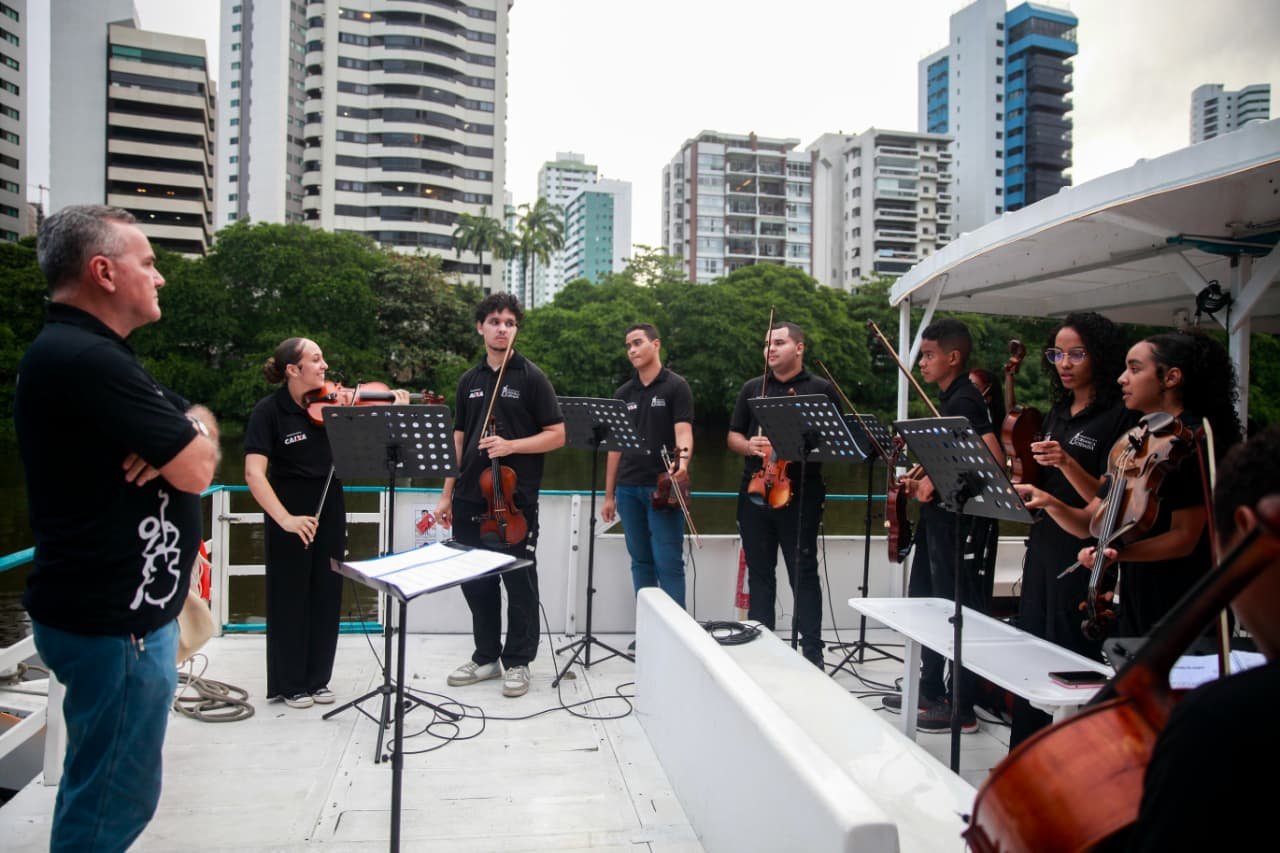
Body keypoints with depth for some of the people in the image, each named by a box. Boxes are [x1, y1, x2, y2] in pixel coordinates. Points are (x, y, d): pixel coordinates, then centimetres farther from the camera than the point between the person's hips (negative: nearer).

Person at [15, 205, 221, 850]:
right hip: (116, 623, -10)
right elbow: (198, 470, -23)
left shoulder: (84, 352, 12)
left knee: (101, 790, 24)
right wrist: (195, 433, -1)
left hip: (116, 607, 10)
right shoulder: (85, 358, -22)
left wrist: (183, 432, -10)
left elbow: (196, 421, 13)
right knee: (115, 798, 6)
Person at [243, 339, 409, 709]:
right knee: (291, 596, 6)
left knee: (326, 595, 11)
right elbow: (254, 474, -21)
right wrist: (285, 518, -30)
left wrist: (396, 414, -16)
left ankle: (317, 679, 26)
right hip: (290, 513, -4)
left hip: (329, 508, 4)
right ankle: (289, 685, 22)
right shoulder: (269, 410, -14)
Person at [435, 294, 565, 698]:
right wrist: (447, 495, 10)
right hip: (470, 499, 5)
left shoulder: (532, 377, -2)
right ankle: (486, 656, 27)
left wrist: (510, 445, -17)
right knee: (475, 580, 12)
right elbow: (458, 441, 15)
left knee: (519, 583, 5)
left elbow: (557, 435, -4)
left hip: (516, 500, -4)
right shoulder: (469, 381, 11)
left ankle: (517, 661, 19)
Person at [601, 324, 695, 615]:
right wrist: (609, 495, 12)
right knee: (641, 562, 11)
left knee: (668, 563, -5)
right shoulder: (623, 393, 13)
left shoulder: (676, 386, -1)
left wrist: (683, 460, -34)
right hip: (628, 489, 5)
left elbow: (683, 431, -12)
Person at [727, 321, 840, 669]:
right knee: (759, 572, 11)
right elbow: (733, 435, 14)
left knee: (803, 573, 0)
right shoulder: (752, 388, 13)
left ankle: (812, 652, 8)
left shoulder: (821, 389, 2)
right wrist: (748, 445, -8)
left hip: (800, 494, -4)